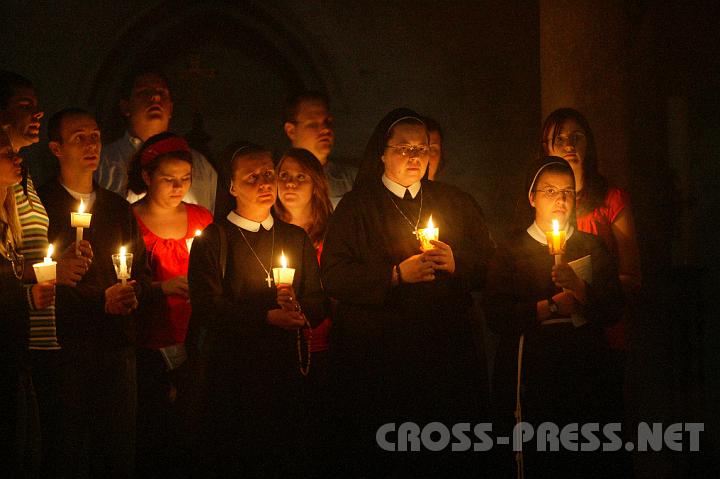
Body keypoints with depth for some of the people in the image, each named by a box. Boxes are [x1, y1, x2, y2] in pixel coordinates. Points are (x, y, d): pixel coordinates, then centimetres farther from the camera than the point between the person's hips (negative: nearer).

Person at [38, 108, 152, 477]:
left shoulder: (118, 208, 18)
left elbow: (142, 272, 20)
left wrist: (132, 294, -3)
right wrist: (99, 302, -11)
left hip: (117, 349, 5)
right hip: (67, 347, -5)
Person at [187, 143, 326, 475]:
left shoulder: (297, 239, 14)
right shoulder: (212, 239, 0)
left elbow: (319, 304, 8)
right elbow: (206, 308, -11)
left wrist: (297, 308, -15)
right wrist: (268, 317, -17)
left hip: (286, 368, 4)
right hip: (231, 370, -3)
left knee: (288, 460, 6)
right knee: (229, 459, 0)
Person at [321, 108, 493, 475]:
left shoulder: (456, 202, 14)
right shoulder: (355, 206, 4)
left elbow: (489, 265, 10)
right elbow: (334, 277, -7)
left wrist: (457, 265, -10)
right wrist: (396, 275, -16)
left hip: (447, 356, 3)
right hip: (376, 358, -2)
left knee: (449, 458, 2)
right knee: (378, 459, -1)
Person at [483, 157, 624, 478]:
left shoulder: (592, 247, 12)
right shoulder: (511, 249, 3)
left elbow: (613, 311, 1)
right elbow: (496, 316, -9)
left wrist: (580, 289, -15)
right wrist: (551, 308, -13)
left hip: (585, 374, 2)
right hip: (532, 376, -2)